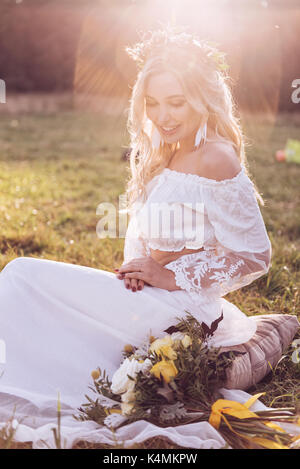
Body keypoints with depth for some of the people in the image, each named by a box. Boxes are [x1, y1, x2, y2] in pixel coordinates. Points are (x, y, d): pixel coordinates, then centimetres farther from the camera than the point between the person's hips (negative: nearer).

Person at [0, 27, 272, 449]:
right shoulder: (163, 155, 9)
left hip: (180, 307, -9)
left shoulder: (217, 160, -18)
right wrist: (139, 266, -4)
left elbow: (255, 258, -16)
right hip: (151, 294, 9)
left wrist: (170, 277, -15)